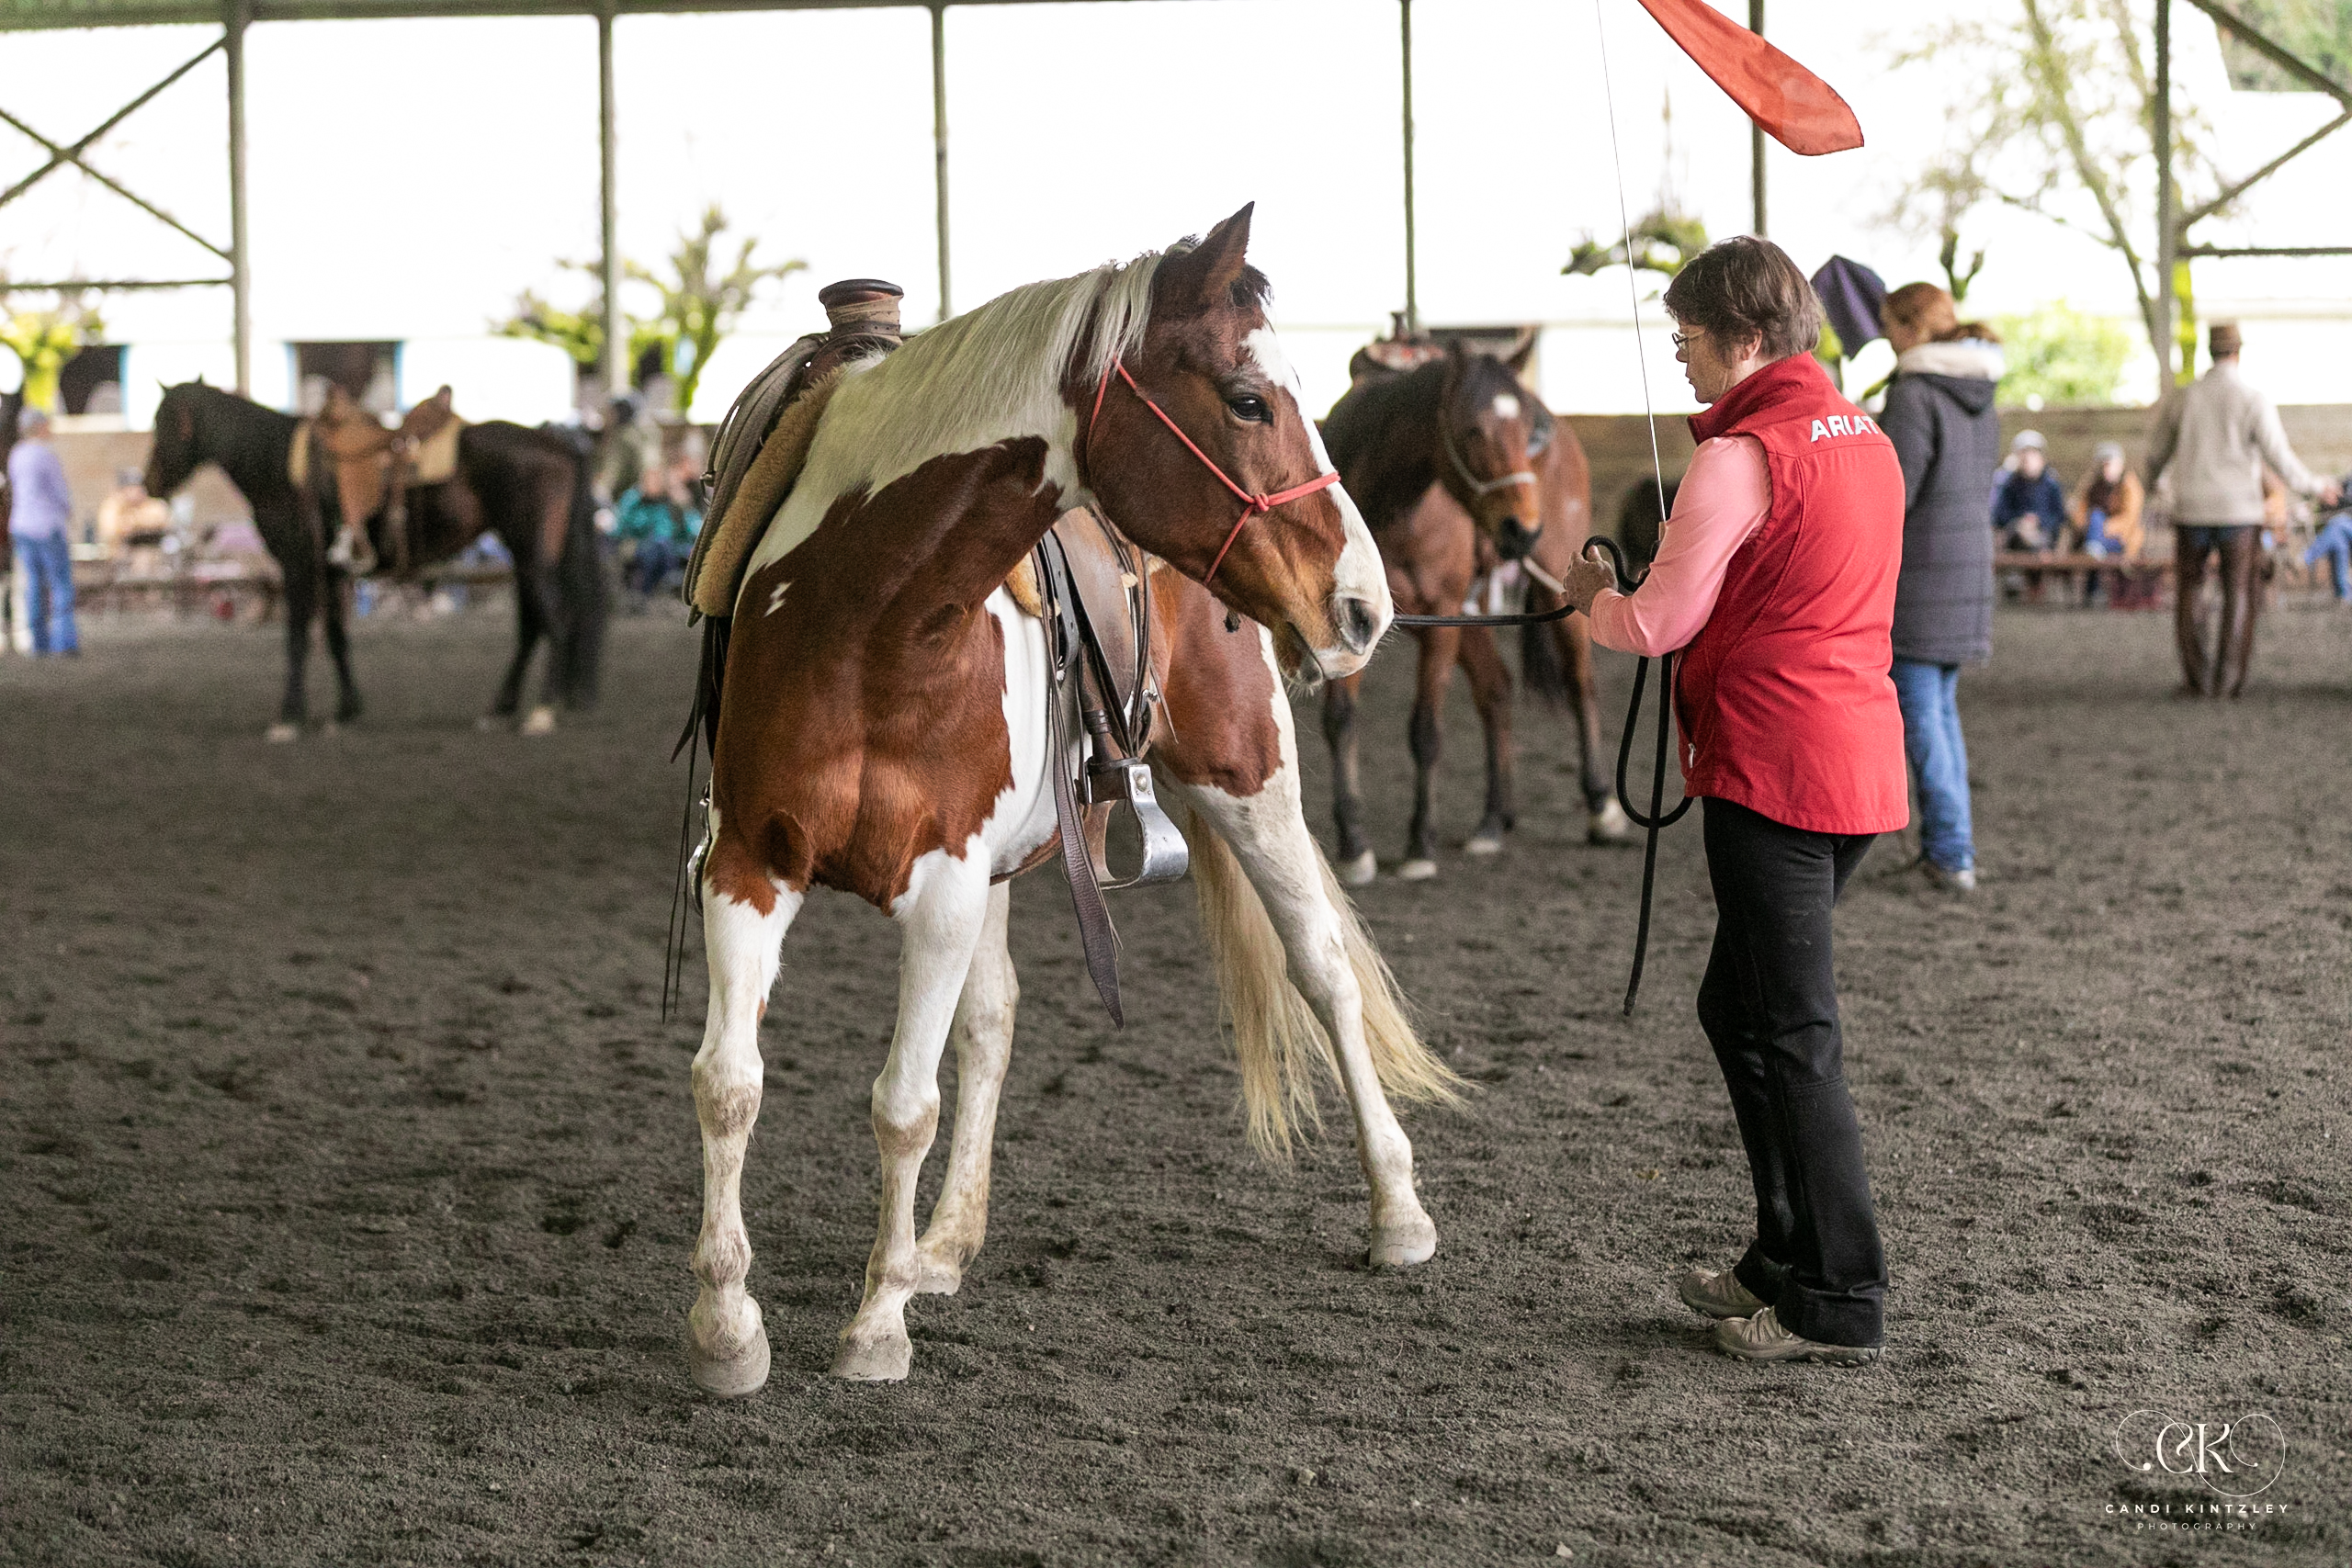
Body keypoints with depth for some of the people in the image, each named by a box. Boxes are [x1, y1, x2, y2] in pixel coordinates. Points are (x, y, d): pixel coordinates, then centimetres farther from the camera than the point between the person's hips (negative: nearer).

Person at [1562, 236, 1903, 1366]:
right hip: (1863, 766, 9)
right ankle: (1784, 1263, 25)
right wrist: (1660, 577, 19)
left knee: (1788, 1034, -2)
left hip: (1774, 772, -9)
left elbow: (1659, 624, -11)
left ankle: (1839, 1304, 2)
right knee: (1740, 1008, 19)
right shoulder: (1866, 440, 14)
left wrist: (1593, 597, 9)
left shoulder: (1740, 458, -14)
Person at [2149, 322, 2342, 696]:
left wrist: (2152, 479, 32)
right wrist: (2315, 486, 8)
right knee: (2238, 596, 9)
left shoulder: (2181, 399, -1)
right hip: (2239, 512, -1)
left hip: (2192, 511, 1)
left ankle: (2196, 679, 3)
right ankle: (2228, 678, 3)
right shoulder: (2254, 399, -8)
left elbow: (2157, 454, 8)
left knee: (2188, 596, 10)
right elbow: (2279, 458, -10)